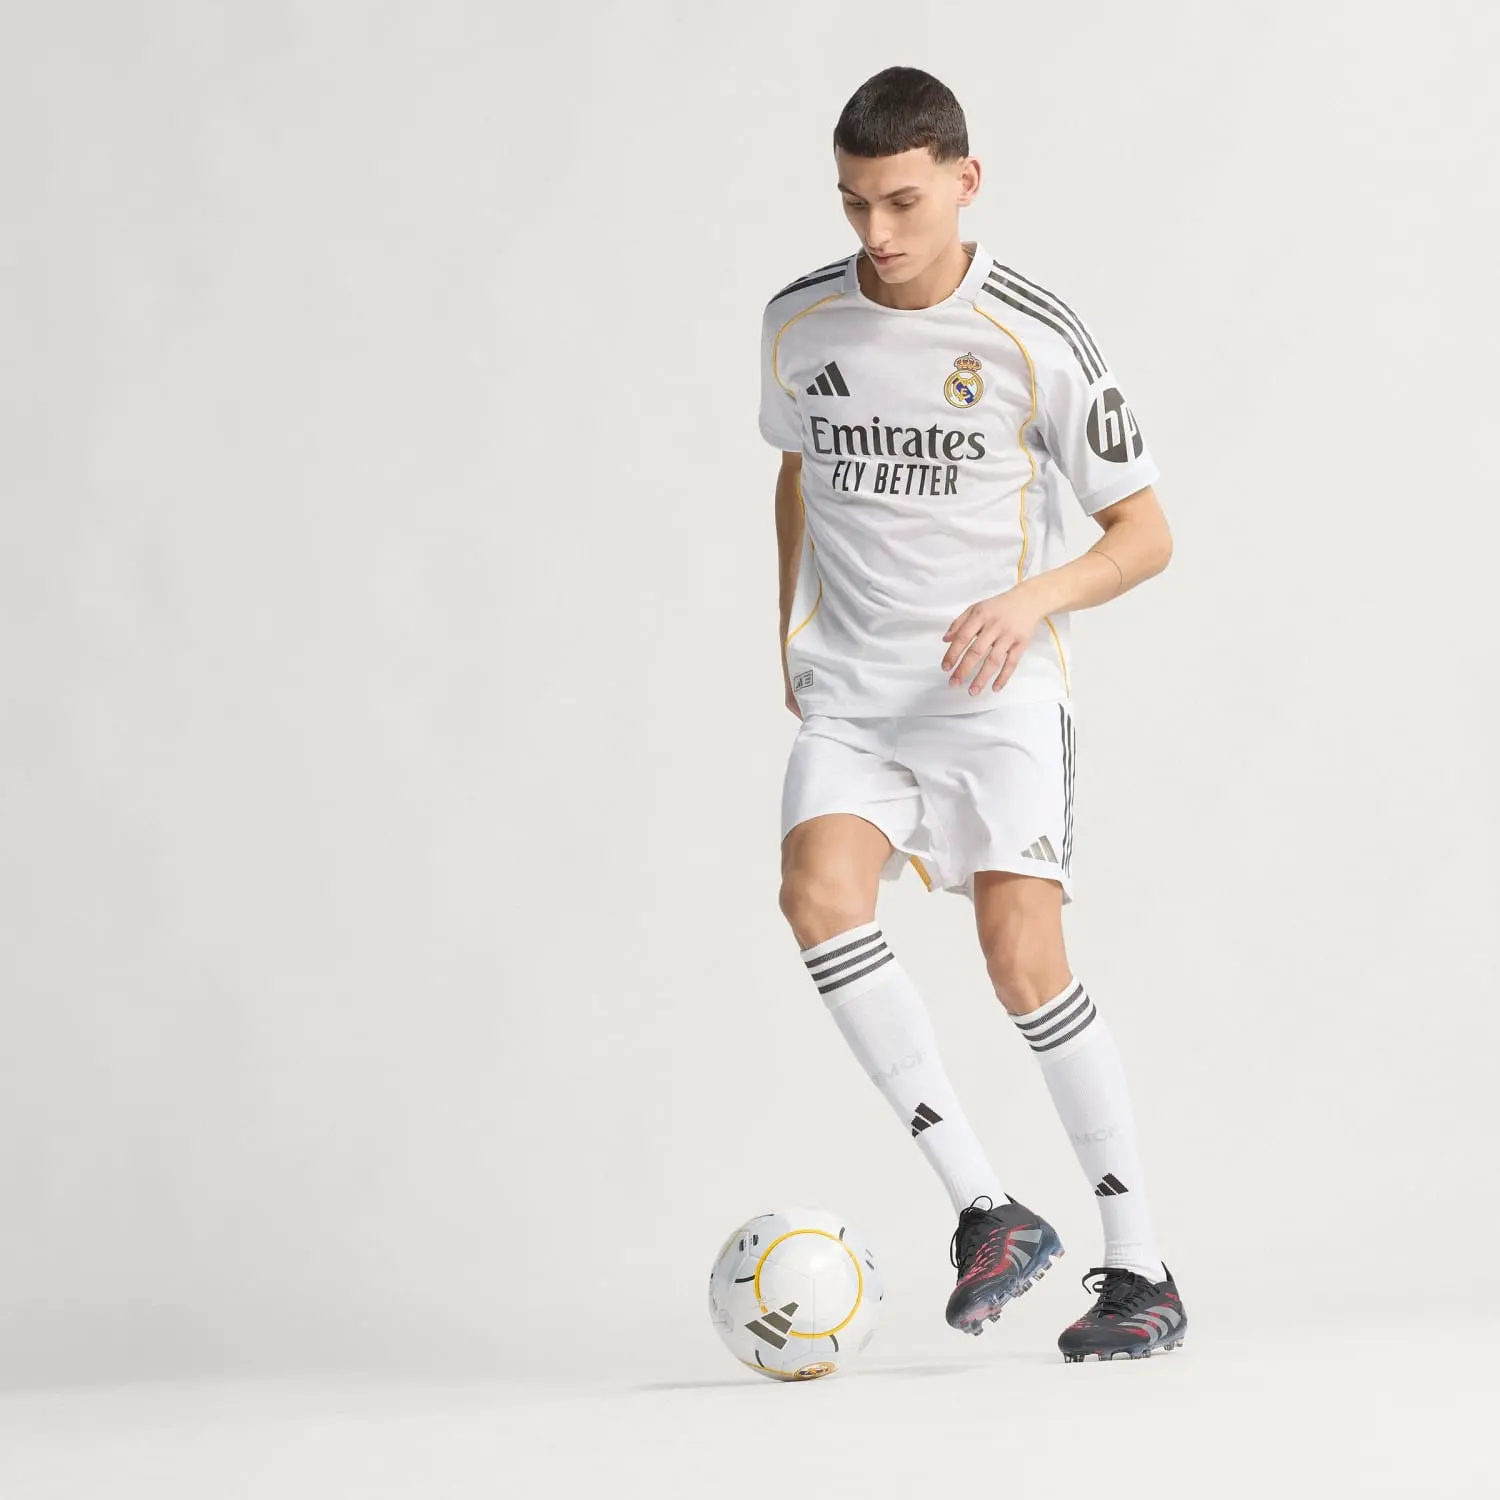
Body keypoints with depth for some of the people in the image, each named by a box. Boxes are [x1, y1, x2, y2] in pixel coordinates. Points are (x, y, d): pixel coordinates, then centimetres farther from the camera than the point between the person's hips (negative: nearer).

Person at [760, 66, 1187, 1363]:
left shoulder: (1036, 338, -8)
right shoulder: (799, 322, 4)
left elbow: (1146, 535, -3)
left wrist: (1029, 599, -19)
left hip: (999, 688, -3)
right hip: (851, 694, 3)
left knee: (1022, 955, -15)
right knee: (820, 887, -24)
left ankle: (1141, 1269, -2)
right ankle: (987, 1208, -22)